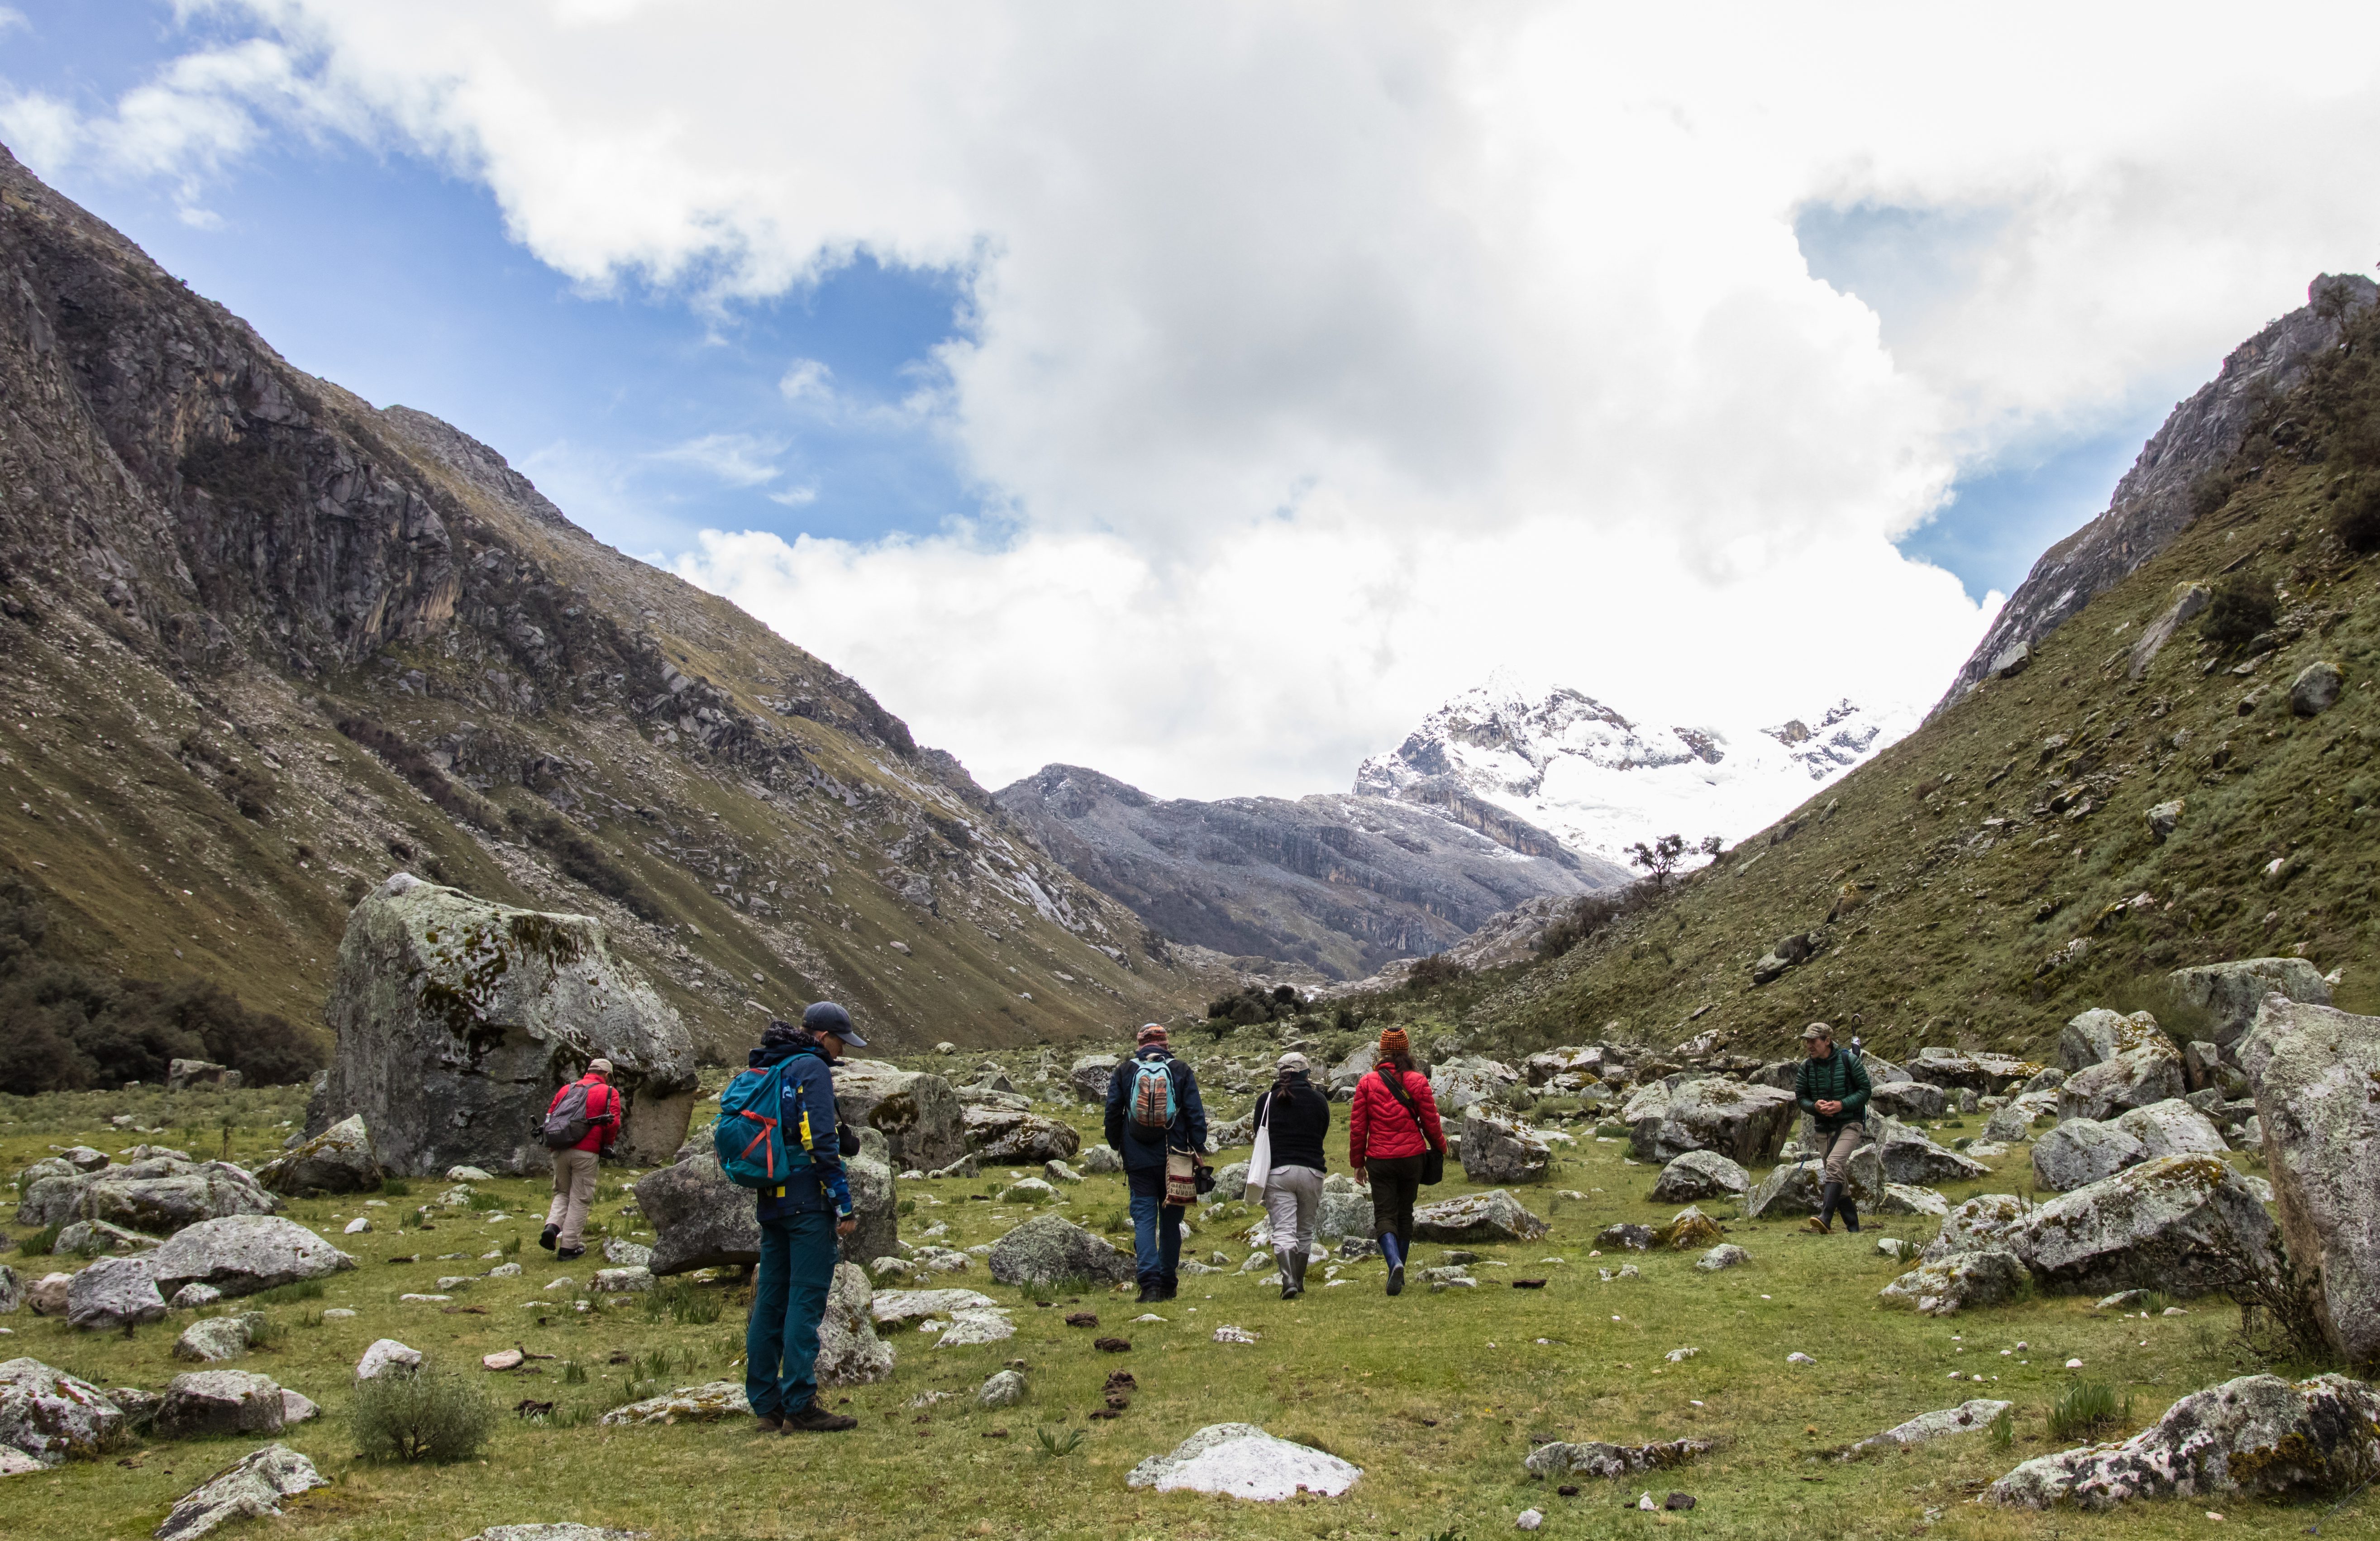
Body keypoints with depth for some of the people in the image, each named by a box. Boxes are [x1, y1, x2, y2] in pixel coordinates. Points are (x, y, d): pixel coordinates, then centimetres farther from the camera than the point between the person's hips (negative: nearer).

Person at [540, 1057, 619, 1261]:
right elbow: (613, 1123, -6)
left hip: (560, 1151, 4)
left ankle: (552, 1226, -3)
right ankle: (569, 1246, 5)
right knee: (579, 1199, 5)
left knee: (562, 1193, 21)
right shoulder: (609, 1093, 4)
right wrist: (606, 1146, 10)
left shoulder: (566, 1089, 16)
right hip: (586, 1153, -4)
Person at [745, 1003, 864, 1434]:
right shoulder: (811, 1068, -10)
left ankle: (766, 1405, 16)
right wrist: (844, 1205, -14)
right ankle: (800, 1407, -5)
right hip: (808, 1200, -9)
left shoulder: (765, 1068, 17)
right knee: (807, 1300, -6)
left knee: (770, 1301, 10)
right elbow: (823, 1143, -16)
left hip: (771, 1201, 9)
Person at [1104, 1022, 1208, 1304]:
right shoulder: (1181, 1071, 2)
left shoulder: (1124, 1072, 3)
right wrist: (1198, 1149, 4)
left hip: (1138, 1160, 0)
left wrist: (1116, 1145, 18)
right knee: (1171, 1221, 12)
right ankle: (1168, 1284, 18)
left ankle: (1150, 1283, -14)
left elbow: (1112, 1112, 5)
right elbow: (1196, 1114, -1)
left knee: (1144, 1219, -1)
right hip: (1173, 1158, 0)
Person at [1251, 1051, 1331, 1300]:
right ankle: (1299, 1282, 24)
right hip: (1311, 1172, 2)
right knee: (1305, 1230, 16)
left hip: (1278, 1172, -1)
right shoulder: (1319, 1100, 3)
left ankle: (1289, 1281, -22)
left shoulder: (1267, 1100, 0)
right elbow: (1323, 1133, 13)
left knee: (1284, 1230, -5)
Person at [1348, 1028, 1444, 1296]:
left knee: (1384, 1216, 1)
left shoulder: (1367, 1083, -2)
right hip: (1412, 1157, 1)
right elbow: (1431, 1122, 1)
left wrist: (1357, 1163, 9)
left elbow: (1357, 1127, 0)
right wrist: (1440, 1147, 21)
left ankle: (1395, 1262, -25)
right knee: (1405, 1213, 15)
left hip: (1380, 1160, -1)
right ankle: (1399, 1274, 21)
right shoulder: (1418, 1082, -2)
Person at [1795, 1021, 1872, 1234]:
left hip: (1850, 1123, -5)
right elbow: (1800, 1097, 9)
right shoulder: (1806, 1067, 3)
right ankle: (1853, 1227, 17)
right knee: (1838, 1177, 7)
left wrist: (1842, 1104, -18)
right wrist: (1815, 1106, -13)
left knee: (1835, 1163, -26)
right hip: (1824, 1128, 5)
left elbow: (1866, 1090, -4)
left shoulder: (1849, 1061, -7)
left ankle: (1825, 1217, -36)